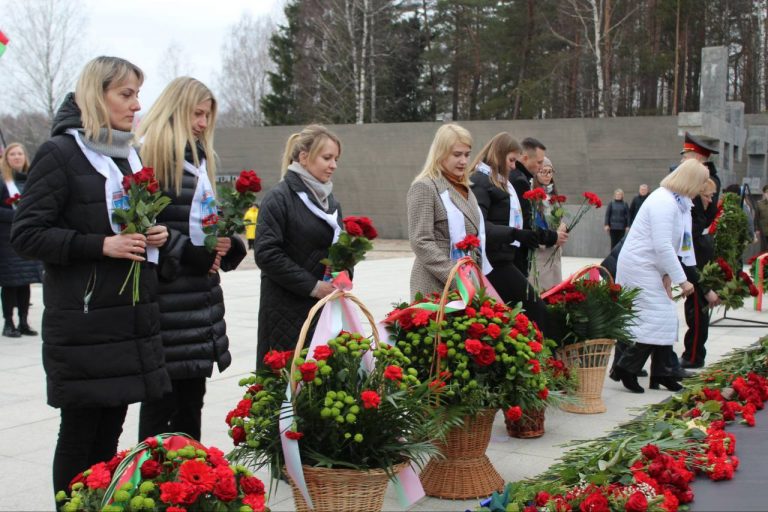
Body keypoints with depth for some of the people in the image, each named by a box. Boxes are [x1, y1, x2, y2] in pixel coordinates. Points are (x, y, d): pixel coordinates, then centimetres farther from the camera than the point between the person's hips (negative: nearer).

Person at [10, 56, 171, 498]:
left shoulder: (131, 155, 15)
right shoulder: (61, 153, -7)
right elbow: (26, 234, -12)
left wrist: (155, 236, 4)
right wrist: (101, 245, -20)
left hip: (133, 319, 7)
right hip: (84, 322, -7)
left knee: (111, 429, 12)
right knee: (80, 430, 3)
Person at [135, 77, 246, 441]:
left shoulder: (199, 158, 19)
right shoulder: (148, 153, -9)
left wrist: (226, 246, 3)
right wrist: (190, 255, -17)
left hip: (202, 290, 9)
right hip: (166, 293, -8)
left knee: (192, 397, 13)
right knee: (162, 397, -1)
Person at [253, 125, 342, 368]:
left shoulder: (329, 200, 16)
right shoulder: (279, 198, -7)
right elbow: (266, 254, -15)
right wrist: (312, 286, -15)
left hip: (326, 307, 6)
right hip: (288, 310, -6)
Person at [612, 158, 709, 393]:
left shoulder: (676, 202, 14)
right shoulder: (664, 202, -19)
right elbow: (662, 246, -24)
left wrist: (667, 275, 5)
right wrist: (681, 279, -20)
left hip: (649, 267, 10)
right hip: (639, 267, -10)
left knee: (665, 318, 9)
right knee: (658, 318, -11)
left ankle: (662, 373, 15)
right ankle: (627, 367, -2)